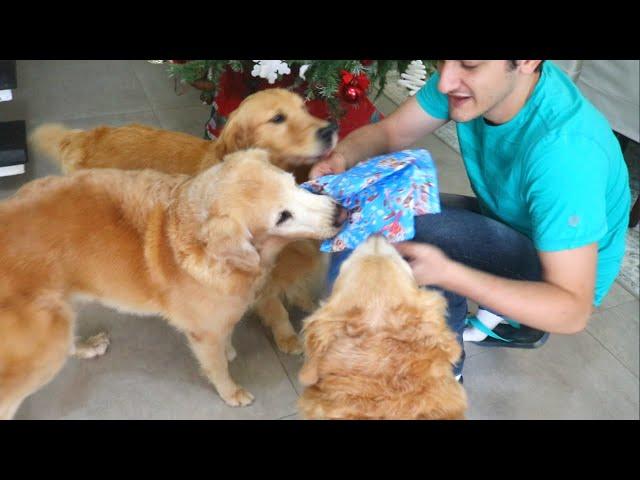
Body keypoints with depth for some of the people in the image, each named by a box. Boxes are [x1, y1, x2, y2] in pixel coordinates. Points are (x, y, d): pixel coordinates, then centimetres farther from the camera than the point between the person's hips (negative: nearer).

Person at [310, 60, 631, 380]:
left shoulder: (565, 151, -36)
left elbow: (573, 311, -34)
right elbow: (388, 133, -7)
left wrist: (447, 274, -46)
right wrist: (341, 158, -30)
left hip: (563, 279, -7)